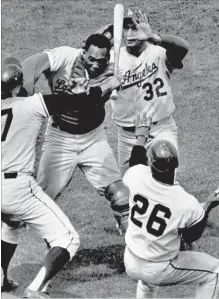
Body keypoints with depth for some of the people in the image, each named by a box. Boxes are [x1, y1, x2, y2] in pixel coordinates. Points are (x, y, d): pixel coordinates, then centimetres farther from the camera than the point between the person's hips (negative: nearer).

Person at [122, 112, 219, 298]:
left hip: (131, 265, 5)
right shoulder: (187, 204, -27)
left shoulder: (138, 178, -20)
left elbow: (136, 164, 9)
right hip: (157, 272, -5)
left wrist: (141, 138, 23)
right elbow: (191, 236, -6)